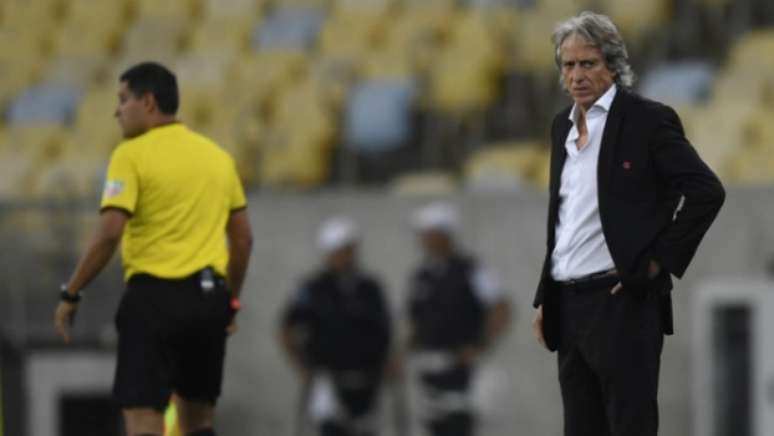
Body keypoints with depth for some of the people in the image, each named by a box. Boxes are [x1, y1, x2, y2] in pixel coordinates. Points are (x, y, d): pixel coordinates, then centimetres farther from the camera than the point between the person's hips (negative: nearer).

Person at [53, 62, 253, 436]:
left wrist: (70, 295, -8)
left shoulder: (131, 156, -7)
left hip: (154, 296, -6)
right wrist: (231, 300, 25)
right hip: (208, 297, 6)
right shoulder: (218, 156, 12)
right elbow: (243, 237, 15)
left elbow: (109, 234, -15)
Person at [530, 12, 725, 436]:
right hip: (569, 305, 7)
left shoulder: (647, 119, -7)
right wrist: (544, 299, 17)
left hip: (623, 301, -7)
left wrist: (660, 261, -12)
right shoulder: (563, 125, 16)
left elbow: (706, 192, -13)